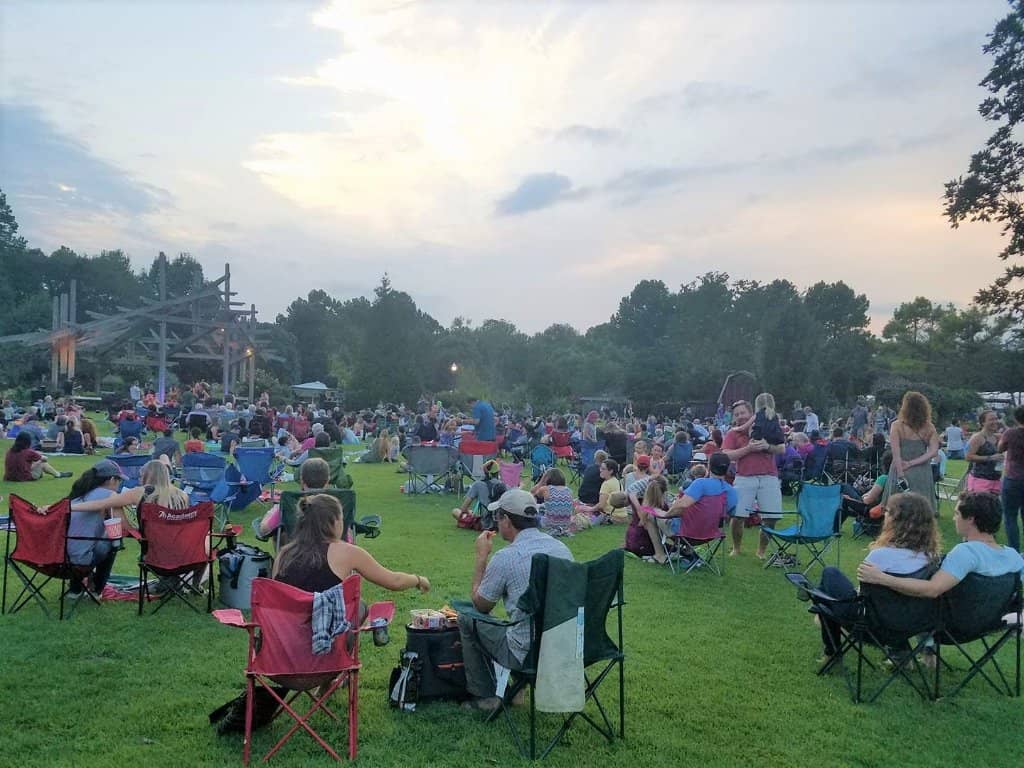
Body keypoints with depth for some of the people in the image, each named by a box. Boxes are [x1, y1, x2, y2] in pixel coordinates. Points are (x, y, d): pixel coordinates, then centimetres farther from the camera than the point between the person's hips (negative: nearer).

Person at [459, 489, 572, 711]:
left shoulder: (505, 558, -16)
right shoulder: (562, 548, 3)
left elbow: (480, 606, 0)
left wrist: (481, 557, 7)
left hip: (528, 655, -6)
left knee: (467, 619, 12)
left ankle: (484, 696, 17)